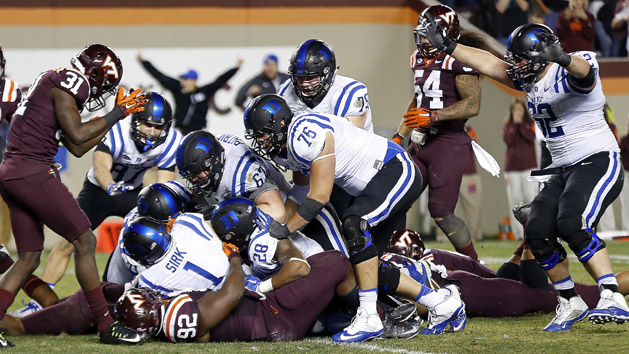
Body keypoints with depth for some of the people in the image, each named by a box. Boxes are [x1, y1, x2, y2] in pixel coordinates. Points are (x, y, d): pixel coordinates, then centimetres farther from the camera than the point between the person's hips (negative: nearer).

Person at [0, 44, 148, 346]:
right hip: (33, 171, -10)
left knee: (28, 258, 13)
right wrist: (116, 114, -3)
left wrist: (117, 114, 23)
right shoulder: (66, 82, -7)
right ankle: (106, 326, 1)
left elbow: (77, 149, 22)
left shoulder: (53, 84, 22)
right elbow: (77, 135, -14)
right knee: (84, 242, -3)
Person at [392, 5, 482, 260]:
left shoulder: (457, 61, -13)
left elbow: (473, 105, -20)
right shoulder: (419, 59, 14)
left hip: (448, 144, -8)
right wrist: (399, 136, 23)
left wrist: (433, 116, -27)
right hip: (421, 143, 9)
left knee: (441, 213, -10)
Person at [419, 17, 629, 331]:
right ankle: (570, 304, 10)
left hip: (599, 162, -9)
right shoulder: (530, 81, 10)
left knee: (573, 225, -29)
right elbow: (489, 64, 16)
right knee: (538, 233, -5)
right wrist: (445, 45, 15)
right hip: (564, 170, 9)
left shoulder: (569, 74, -15)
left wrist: (561, 58, -61)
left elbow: (583, 69, -39)